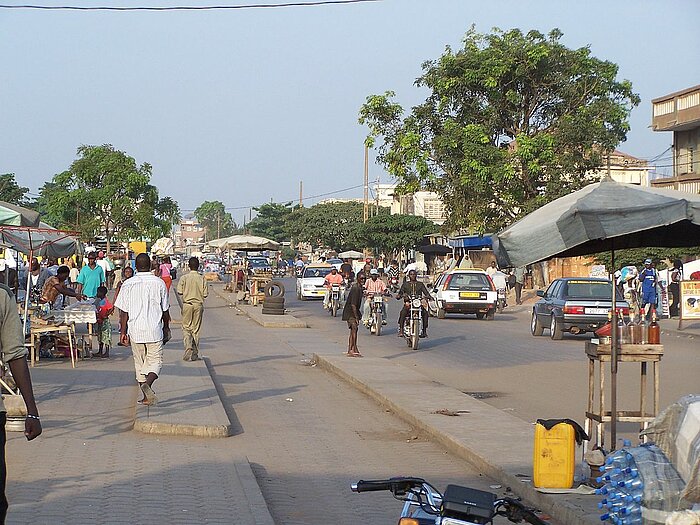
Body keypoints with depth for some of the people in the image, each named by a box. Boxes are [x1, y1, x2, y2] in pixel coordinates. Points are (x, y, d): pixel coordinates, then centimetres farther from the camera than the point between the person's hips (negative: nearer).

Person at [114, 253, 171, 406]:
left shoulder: (128, 284, -2)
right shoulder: (159, 283, -1)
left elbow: (124, 312, -2)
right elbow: (165, 310, 6)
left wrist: (123, 332, 5)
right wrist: (166, 329, 18)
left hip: (135, 330, 1)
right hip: (154, 330, -1)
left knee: (140, 363, 13)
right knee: (156, 361, 6)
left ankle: (147, 396, 16)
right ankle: (147, 384, -23)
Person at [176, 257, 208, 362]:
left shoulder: (184, 278, -7)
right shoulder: (202, 278, -4)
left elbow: (179, 291, -10)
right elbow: (205, 294, -5)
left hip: (187, 304, -1)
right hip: (198, 305, 1)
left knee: (186, 328, 7)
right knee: (196, 329, 9)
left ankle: (188, 346, -18)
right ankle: (195, 353, 12)